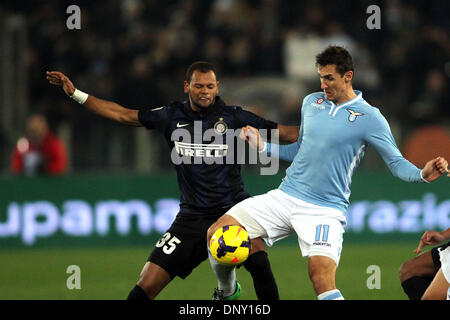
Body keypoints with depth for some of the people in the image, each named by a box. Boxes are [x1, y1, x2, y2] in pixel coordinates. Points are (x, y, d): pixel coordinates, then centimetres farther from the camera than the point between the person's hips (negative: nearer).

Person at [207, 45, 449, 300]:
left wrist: (423, 174, -24)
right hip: (285, 196, 5)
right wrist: (262, 146, 14)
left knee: (321, 274, -30)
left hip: (325, 210, -5)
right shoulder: (311, 102, 13)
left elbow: (397, 162, -4)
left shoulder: (369, 118, -3)